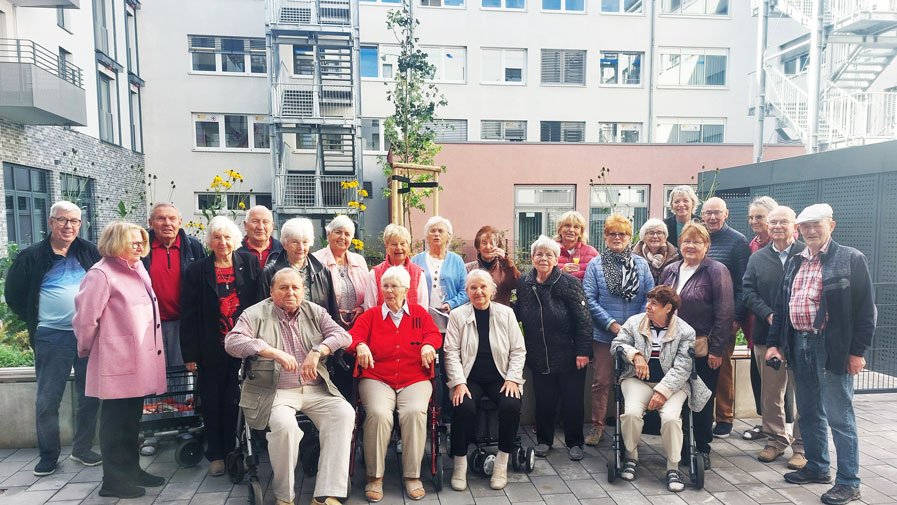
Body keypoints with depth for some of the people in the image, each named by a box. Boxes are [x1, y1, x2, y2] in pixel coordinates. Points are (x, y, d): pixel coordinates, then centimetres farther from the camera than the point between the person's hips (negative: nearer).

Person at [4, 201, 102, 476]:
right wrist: (35, 322, 7)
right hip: (51, 339, -2)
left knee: (91, 396, 8)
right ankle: (48, 455, 19)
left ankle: (82, 449, 24)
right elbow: (13, 295, 10)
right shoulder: (32, 256, 0)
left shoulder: (90, 253, 5)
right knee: (47, 400, 3)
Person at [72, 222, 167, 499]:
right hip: (117, 363, -8)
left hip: (139, 361, 8)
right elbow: (86, 318, -14)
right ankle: (114, 480, 14)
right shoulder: (101, 274, -13)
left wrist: (151, 355, 15)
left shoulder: (138, 270, 13)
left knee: (132, 419, 17)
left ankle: (131, 470, 29)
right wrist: (87, 350, 0)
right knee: (116, 421, 3)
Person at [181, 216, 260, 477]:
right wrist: (189, 354, -3)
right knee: (212, 403, 9)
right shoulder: (197, 271, 0)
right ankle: (215, 455, 24)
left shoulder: (250, 263, 2)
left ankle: (234, 451, 19)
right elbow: (188, 315, 0)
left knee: (235, 401, 3)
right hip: (211, 350, 0)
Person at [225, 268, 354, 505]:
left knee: (344, 413, -21)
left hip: (316, 389, 4)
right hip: (275, 392, -3)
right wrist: (274, 352, -21)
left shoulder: (315, 312, 13)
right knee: (284, 424, -32)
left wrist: (316, 352, -15)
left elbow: (343, 335, 4)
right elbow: (232, 341, -11)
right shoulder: (256, 314, 4)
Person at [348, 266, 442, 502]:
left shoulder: (420, 313, 15)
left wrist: (428, 345, -21)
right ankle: (375, 477, -13)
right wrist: (360, 345, -25)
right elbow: (353, 335, -1)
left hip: (415, 379, 0)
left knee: (415, 412, -30)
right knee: (378, 413, -30)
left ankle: (412, 476, -14)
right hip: (377, 379, 0)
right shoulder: (370, 315, 13)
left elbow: (434, 334, 4)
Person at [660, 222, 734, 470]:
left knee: (703, 400, 7)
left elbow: (725, 312, -11)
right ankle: (679, 447, 25)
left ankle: (702, 449, 22)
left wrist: (717, 349, -14)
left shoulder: (716, 271, -7)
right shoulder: (670, 271, 10)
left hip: (703, 349, -5)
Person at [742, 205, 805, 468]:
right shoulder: (757, 258, 11)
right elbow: (749, 291, 5)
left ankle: (802, 446, 14)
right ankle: (776, 439, 25)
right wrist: (769, 315, -9)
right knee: (770, 392, 11)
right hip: (767, 335, 3)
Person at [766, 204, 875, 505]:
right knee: (808, 413, 16)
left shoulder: (851, 259, -5)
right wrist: (774, 343, 9)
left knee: (839, 417, 1)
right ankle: (817, 467, 31)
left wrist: (857, 351, -11)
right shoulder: (794, 263, 13)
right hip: (798, 345, 6)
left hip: (832, 347, -6)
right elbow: (781, 305, 14)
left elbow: (865, 308, -8)